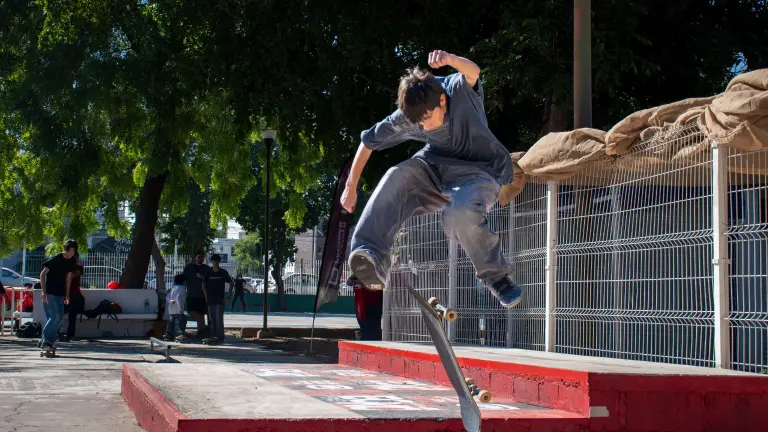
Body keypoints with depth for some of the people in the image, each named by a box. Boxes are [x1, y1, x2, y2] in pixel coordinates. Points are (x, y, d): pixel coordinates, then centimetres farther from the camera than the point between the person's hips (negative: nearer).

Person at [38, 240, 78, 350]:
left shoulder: (72, 261, 6)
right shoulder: (56, 259, -14)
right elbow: (43, 274, -15)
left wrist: (67, 294, 15)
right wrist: (44, 292, -23)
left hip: (60, 293, 7)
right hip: (50, 293, -7)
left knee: (60, 317, 5)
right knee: (55, 316, -14)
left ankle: (47, 340, 13)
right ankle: (45, 340, -6)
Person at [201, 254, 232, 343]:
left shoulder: (223, 273, 0)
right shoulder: (208, 273, 5)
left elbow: (231, 284, 5)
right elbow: (203, 285, 14)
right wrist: (206, 297, 7)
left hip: (219, 300, -3)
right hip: (210, 300, 3)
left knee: (219, 319, -9)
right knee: (211, 319, 7)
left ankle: (220, 336, -8)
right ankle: (212, 336, 13)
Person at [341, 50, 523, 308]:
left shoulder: (460, 92, -23)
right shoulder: (405, 118, -11)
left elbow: (473, 72, -47)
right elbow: (369, 141, 2)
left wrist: (451, 60, -70)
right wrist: (351, 186, 4)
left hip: (480, 172, -4)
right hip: (436, 168, 4)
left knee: (460, 213, -37)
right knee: (397, 177, -29)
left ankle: (495, 277, -10)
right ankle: (371, 256, -34)